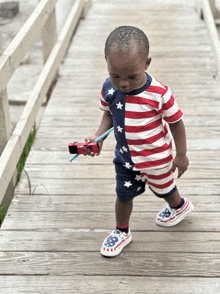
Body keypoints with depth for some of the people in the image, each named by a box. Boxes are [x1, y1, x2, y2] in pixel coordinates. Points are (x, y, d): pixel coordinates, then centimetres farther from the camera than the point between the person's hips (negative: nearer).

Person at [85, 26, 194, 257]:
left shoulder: (158, 93, -29)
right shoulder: (109, 89, -17)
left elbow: (175, 123, -16)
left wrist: (181, 155, -7)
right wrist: (97, 136, -16)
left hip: (155, 157, -3)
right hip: (125, 156, 3)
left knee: (162, 189, 24)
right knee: (123, 195, 16)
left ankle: (180, 206, 58)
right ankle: (122, 231, 42)